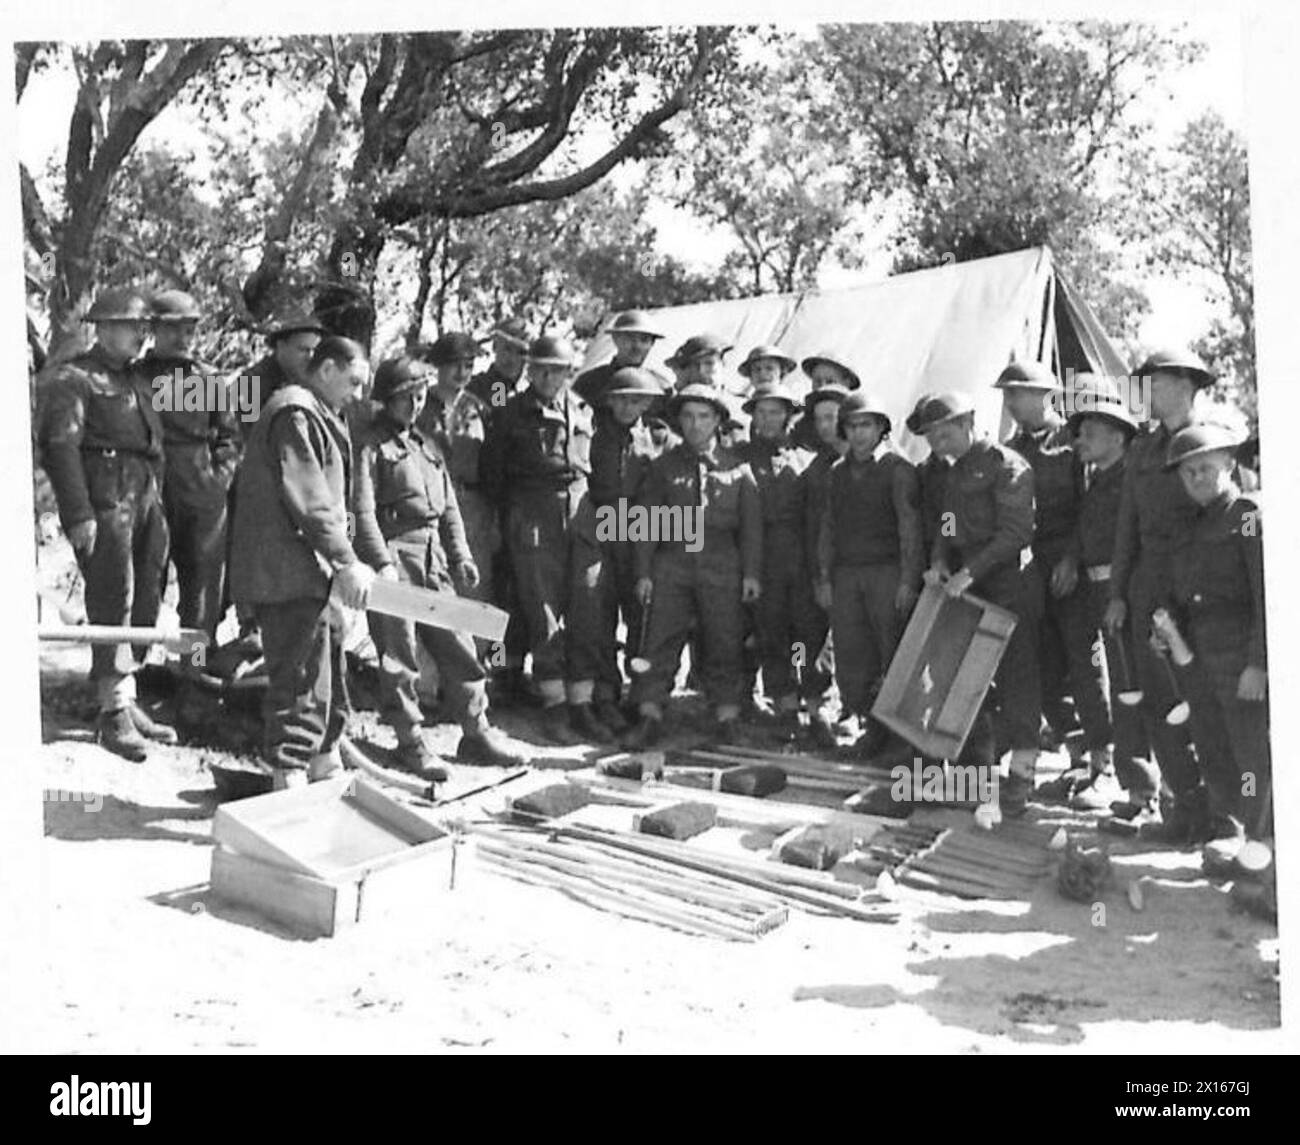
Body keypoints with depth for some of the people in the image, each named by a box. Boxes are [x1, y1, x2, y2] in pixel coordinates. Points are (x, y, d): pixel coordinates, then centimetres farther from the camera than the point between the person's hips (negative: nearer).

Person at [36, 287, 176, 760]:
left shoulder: (136, 380, 23)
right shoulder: (71, 379, -3)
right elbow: (59, 447, -13)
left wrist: (158, 504, 17)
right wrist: (78, 514, -20)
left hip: (146, 502, 8)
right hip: (105, 503, -8)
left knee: (144, 604, 9)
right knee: (113, 602, -8)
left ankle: (126, 702, 19)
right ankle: (115, 712, -3)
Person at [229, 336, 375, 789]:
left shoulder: (318, 417, 21)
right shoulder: (295, 415, -13)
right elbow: (309, 501, -20)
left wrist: (343, 564, 15)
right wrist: (346, 562, -18)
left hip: (310, 572, 11)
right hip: (288, 573, -11)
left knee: (328, 667, 18)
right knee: (300, 676, -7)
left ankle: (325, 764, 30)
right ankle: (289, 778, -1)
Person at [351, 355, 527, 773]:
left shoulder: (426, 447, 20)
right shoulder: (371, 445, -3)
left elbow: (448, 507, 21)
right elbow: (362, 512, -12)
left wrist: (461, 556, 10)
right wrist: (382, 563, -20)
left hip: (433, 558, 7)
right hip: (394, 555, -7)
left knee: (458, 645, 7)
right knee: (400, 656, -1)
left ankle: (477, 733, 15)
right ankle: (411, 742, 9)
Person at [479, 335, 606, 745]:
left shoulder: (584, 410, 12)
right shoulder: (513, 413, 4)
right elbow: (491, 469, 9)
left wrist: (591, 504, 12)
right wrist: (512, 511, 8)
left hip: (581, 516, 3)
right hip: (533, 521, -3)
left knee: (587, 616, 1)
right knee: (545, 616, -3)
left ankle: (582, 704, 8)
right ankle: (554, 705, 4)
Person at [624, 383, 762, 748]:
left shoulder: (737, 468, 8)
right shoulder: (664, 466, 8)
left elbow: (751, 523, 7)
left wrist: (751, 573, 0)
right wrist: (644, 572, 0)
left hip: (722, 568, 0)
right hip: (673, 564, 0)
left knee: (724, 644, 2)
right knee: (661, 642, -3)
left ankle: (726, 719, 12)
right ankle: (650, 717, 3)